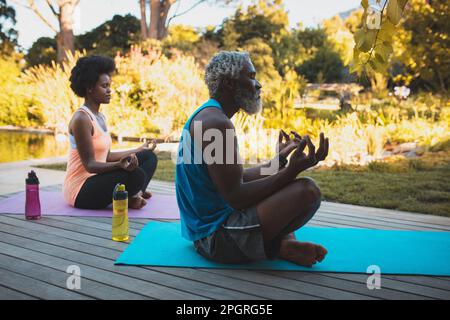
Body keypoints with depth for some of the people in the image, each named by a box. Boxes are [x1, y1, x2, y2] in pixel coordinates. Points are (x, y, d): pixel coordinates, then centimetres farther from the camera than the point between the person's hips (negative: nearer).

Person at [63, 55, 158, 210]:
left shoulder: (100, 116, 10)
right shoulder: (81, 119, -18)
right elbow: (90, 165, -22)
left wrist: (139, 150, 22)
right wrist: (119, 165, -40)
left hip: (96, 179, 10)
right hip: (81, 191, -10)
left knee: (149, 157, 8)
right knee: (136, 175, -33)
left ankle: (132, 195, -8)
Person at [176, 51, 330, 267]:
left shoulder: (205, 117, 14)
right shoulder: (216, 123, -19)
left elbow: (239, 179, 16)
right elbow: (236, 197, -24)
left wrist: (279, 159, 20)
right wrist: (292, 171, -26)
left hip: (204, 229, 11)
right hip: (217, 237, -11)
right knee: (307, 190, -22)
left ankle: (286, 242, 4)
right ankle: (279, 246, -1)